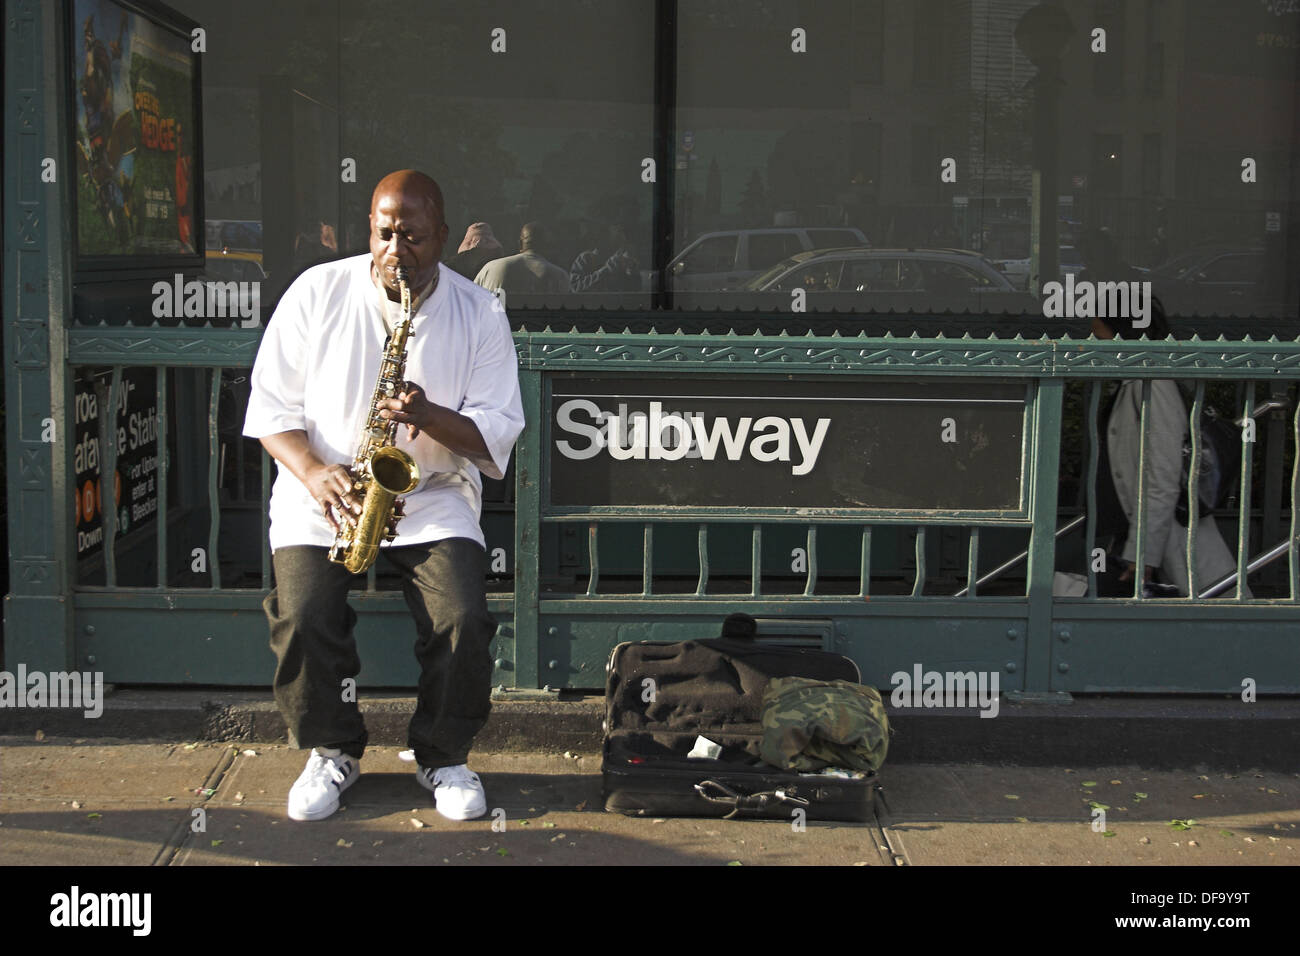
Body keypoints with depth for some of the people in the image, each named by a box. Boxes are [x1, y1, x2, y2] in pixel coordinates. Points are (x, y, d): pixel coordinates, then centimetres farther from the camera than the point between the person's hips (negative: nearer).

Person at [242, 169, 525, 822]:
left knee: (462, 618, -23)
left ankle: (444, 757, 5)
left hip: (432, 497, 0)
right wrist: (313, 472, -16)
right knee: (303, 617, -23)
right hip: (321, 492, 1)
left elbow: (498, 432, -2)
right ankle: (333, 751, 5)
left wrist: (429, 417, -22)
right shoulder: (317, 291, 1)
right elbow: (270, 403, 2)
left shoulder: (479, 314, 1)